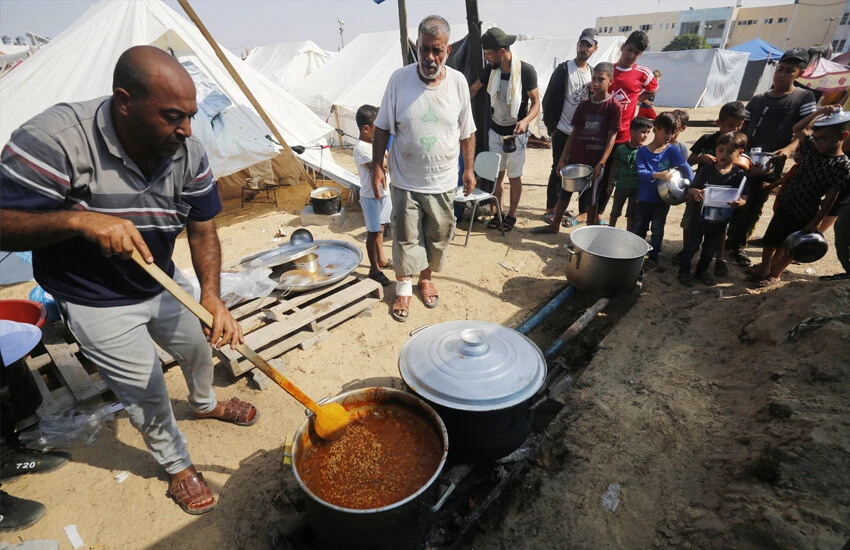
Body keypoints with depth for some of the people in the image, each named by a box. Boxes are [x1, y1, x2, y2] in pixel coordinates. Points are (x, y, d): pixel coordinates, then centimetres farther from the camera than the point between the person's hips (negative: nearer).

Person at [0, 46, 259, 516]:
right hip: (97, 301, -4)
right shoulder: (55, 139, -28)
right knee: (146, 392, 7)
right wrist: (79, 219, -43)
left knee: (199, 345, 22)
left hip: (163, 283, 5)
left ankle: (205, 404, 56)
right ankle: (176, 465, 36)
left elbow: (202, 230, -13)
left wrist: (211, 296, -26)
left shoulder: (188, 152, -15)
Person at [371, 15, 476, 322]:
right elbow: (383, 127, 0)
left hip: (443, 181, 2)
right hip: (405, 180, -1)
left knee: (439, 236, 13)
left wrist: (469, 169, 6)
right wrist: (377, 165, -4)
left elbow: (467, 132, 5)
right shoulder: (399, 79, -7)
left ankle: (426, 278, 37)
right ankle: (403, 288, 26)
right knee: (405, 237, 7)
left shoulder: (458, 81, -3)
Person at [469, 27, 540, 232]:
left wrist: (525, 121, -32)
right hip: (495, 130, 4)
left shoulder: (526, 70, -17)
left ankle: (511, 215, 22)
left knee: (514, 176, 6)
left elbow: (536, 103, -13)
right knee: (496, 174, 10)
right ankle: (495, 213, 22)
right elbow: (473, 90, 9)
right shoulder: (490, 69, -5)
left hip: (516, 133, -4)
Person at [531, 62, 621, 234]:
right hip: (575, 159, 5)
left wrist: (601, 163, -17)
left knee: (590, 198, 5)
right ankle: (554, 225, 26)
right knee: (564, 192, 12)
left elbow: (611, 137, -10)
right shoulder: (584, 104, 6)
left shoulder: (614, 106, -7)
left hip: (594, 162, -4)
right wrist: (563, 158, 4)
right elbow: (574, 133, 8)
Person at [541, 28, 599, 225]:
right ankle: (551, 209, 13)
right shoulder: (564, 69, -4)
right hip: (563, 132, -4)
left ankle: (584, 210, 16)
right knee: (558, 171, 1)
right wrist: (551, 126, -11)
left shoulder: (592, 73, 12)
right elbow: (549, 99, -7)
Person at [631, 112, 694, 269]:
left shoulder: (672, 151, -4)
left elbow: (686, 168, -11)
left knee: (657, 230, 11)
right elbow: (641, 173, -17)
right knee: (638, 228, 14)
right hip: (644, 198, 0)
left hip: (663, 199, 0)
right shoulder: (643, 151, -6)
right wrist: (658, 175, -32)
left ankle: (653, 256, 24)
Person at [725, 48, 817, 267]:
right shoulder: (757, 100, 12)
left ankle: (737, 245, 18)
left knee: (753, 208, 5)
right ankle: (732, 241, 24)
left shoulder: (804, 98, 2)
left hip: (770, 166, -3)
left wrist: (789, 148, -24)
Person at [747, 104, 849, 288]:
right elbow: (798, 128, 15)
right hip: (785, 205, 6)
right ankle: (764, 268, 34)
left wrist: (815, 222, -15)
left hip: (805, 215, -5)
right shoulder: (812, 149, 0)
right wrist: (819, 112, 1)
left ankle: (774, 274, 28)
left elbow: (830, 198, -15)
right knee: (770, 241, 14)